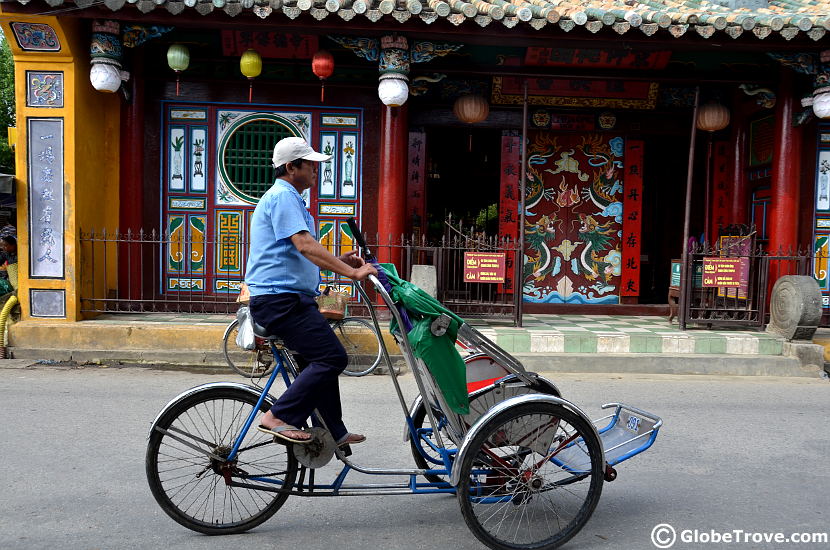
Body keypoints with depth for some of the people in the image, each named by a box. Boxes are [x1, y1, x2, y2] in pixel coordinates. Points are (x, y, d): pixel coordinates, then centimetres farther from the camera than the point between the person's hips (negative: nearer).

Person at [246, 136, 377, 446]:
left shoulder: (289, 198, 23)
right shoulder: (282, 196, -10)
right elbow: (304, 246, -24)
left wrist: (340, 261, 12)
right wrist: (352, 272, -26)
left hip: (290, 298, 11)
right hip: (280, 298, -11)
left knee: (323, 360, 15)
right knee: (332, 357, -16)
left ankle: (335, 433, 24)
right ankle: (278, 417, -12)